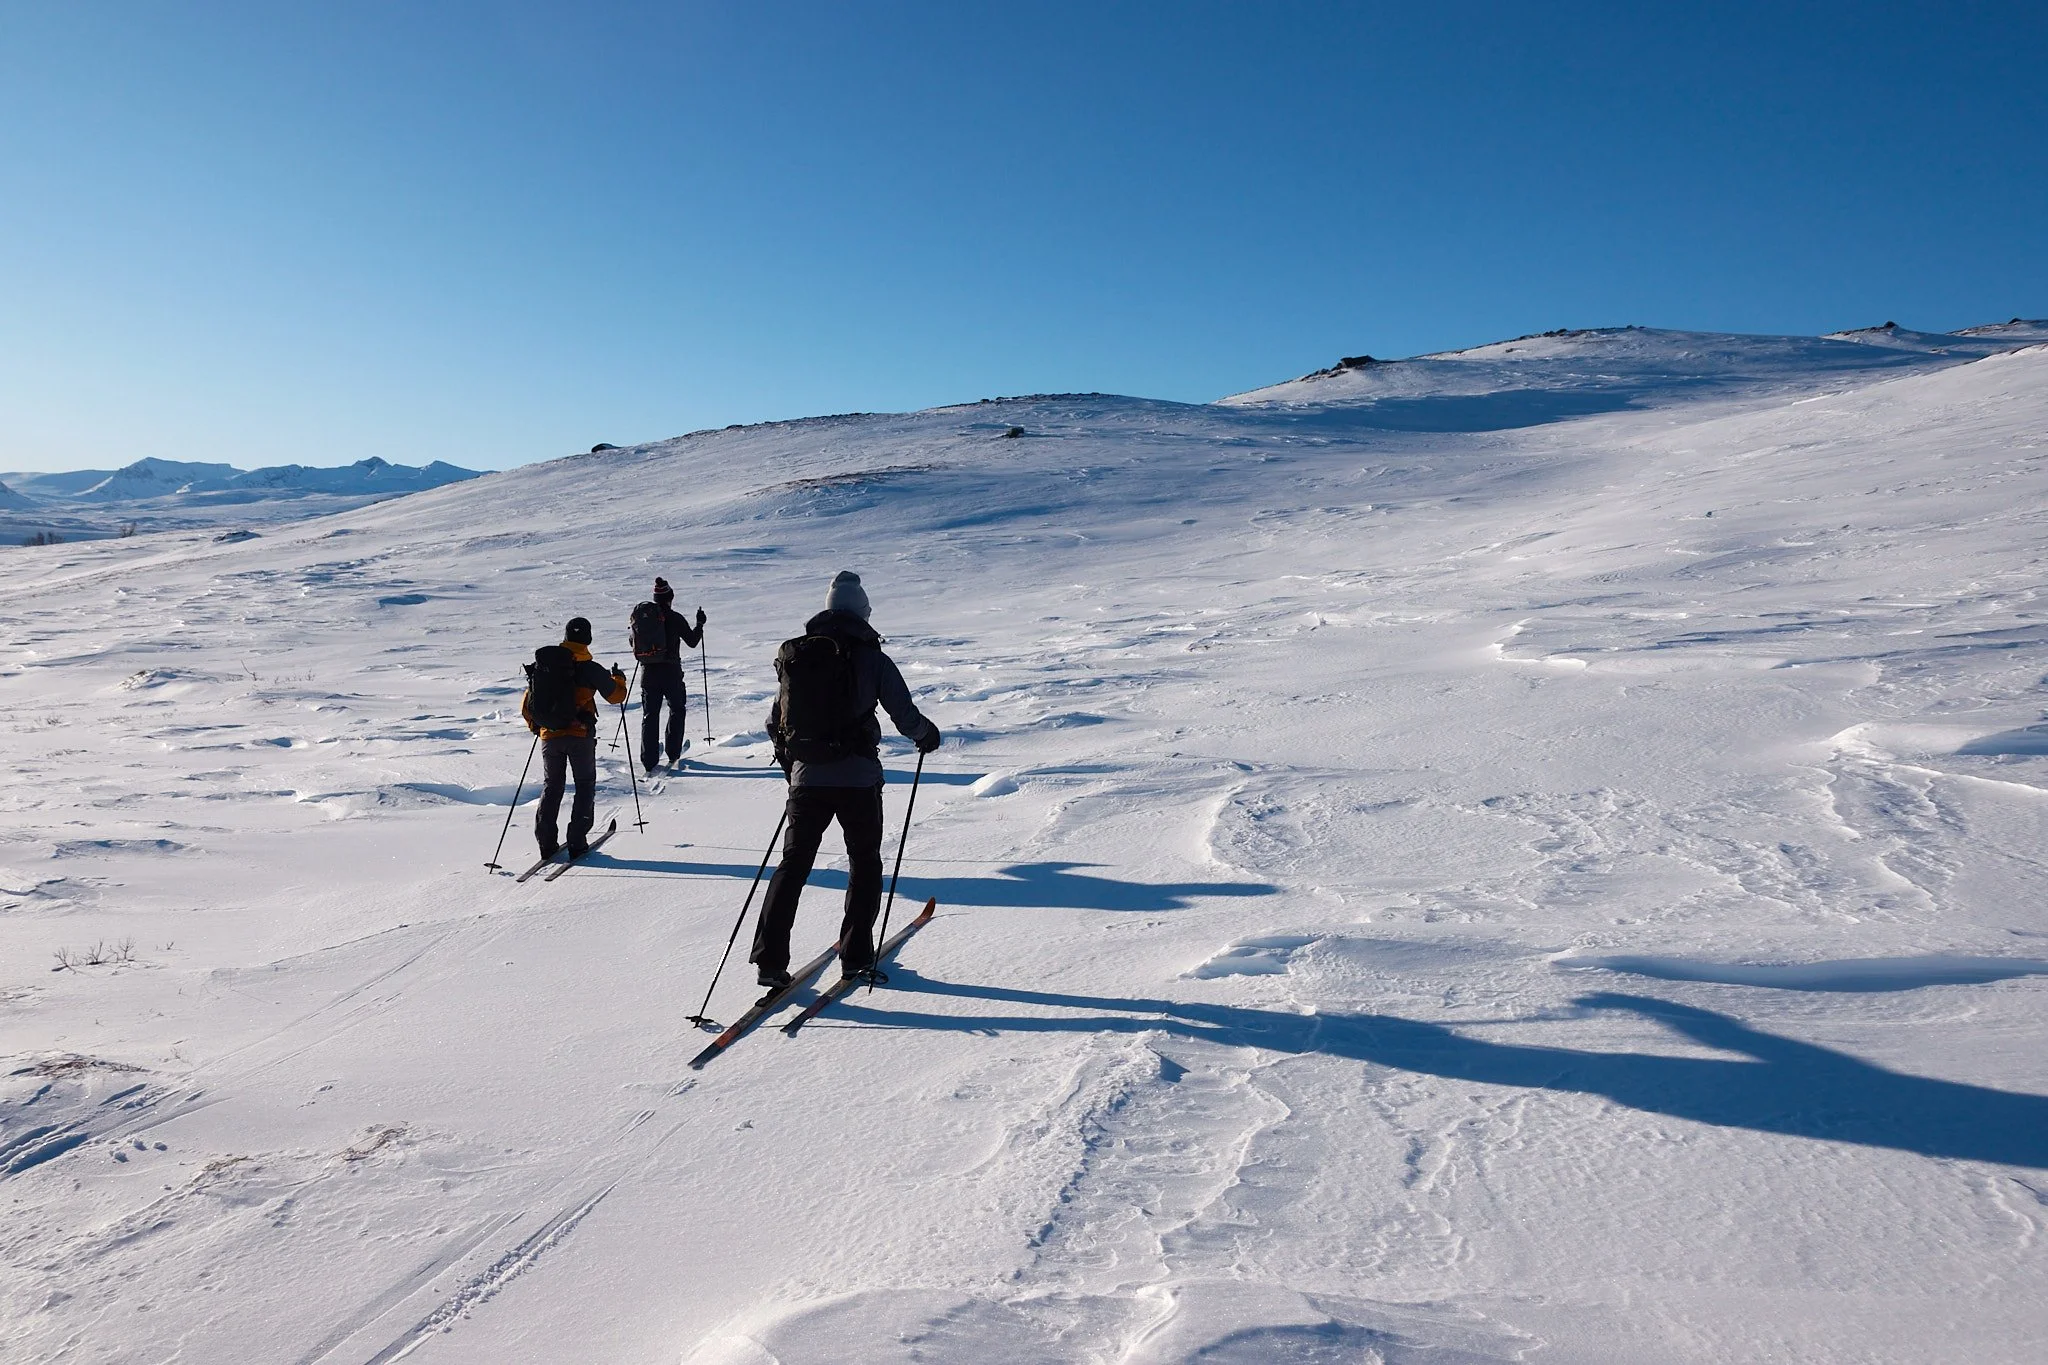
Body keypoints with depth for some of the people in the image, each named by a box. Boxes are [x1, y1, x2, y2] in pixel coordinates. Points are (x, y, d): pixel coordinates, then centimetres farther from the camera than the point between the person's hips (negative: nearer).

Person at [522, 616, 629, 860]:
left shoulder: (542, 665, 3)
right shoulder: (590, 669, -8)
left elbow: (526, 704, 8)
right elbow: (615, 695, 4)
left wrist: (535, 726, 26)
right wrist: (619, 679, 25)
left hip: (549, 736, 3)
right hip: (580, 735, -3)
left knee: (551, 786, 17)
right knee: (585, 785, 11)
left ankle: (546, 843, 11)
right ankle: (577, 843, 3)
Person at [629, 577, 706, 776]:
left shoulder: (640, 614, 4)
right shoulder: (674, 617, -9)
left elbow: (633, 642, 14)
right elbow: (692, 641, -2)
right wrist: (700, 624, 12)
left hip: (647, 671, 3)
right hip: (670, 671, -3)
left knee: (650, 715, 8)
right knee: (677, 709, 18)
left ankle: (648, 763, 2)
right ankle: (673, 755, 19)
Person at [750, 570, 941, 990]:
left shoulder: (794, 657, 7)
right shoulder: (871, 658, -4)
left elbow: (775, 724, 11)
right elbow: (907, 718, -4)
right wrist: (927, 735, 19)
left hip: (807, 778, 3)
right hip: (859, 778, -2)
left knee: (793, 863, 13)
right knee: (864, 862, 16)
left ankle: (769, 958, 5)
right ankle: (856, 957, 15)